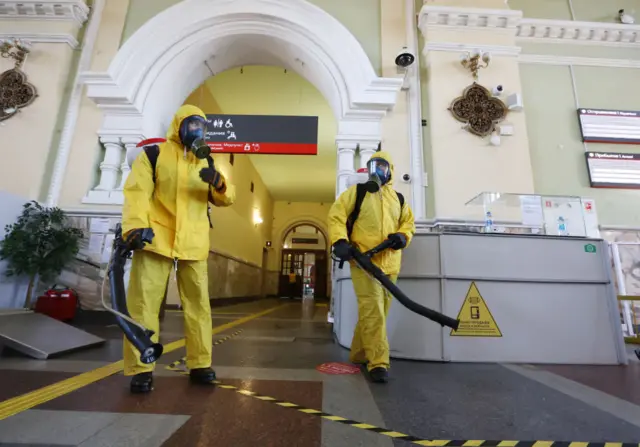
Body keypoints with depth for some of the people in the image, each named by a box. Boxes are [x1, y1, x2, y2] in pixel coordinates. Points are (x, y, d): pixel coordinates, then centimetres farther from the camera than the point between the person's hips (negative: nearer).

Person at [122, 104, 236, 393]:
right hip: (156, 239, -3)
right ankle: (141, 370, 11)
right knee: (144, 303, -2)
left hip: (193, 244, 4)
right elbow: (137, 190, -5)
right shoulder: (153, 154, 8)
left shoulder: (205, 162, 19)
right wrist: (136, 226, -21)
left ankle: (200, 364, 17)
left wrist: (217, 182, -11)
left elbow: (226, 199, 11)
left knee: (198, 304, 5)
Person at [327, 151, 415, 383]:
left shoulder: (398, 199, 18)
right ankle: (378, 362, -3)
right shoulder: (357, 191, 6)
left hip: (389, 264, 5)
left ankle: (358, 354, 29)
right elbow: (336, 214, -2)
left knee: (377, 311, 12)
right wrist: (339, 240, -18)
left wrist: (402, 236, -1)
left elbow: (409, 223, 23)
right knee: (372, 309, -13)